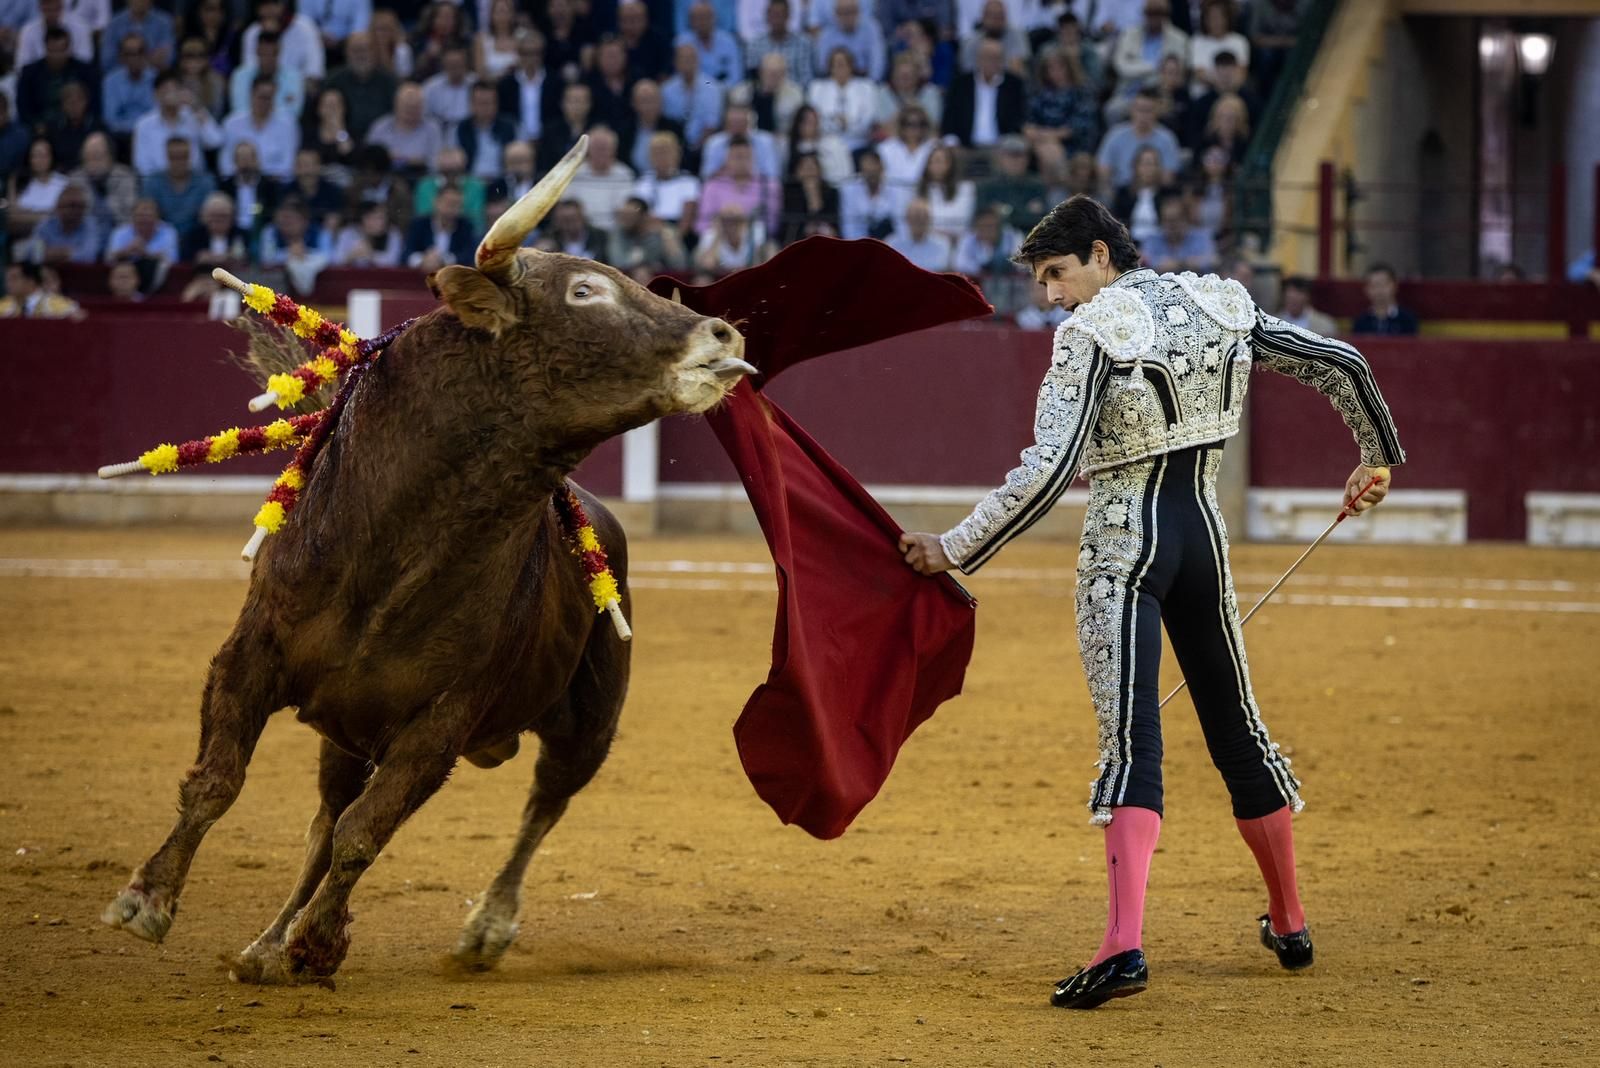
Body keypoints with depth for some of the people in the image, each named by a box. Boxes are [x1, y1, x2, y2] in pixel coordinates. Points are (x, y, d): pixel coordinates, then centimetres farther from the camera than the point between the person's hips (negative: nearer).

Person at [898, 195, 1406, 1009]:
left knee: (1130, 741, -14)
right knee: (1234, 725, 18)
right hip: (1203, 534, 6)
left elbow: (1048, 471, -19)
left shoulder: (1091, 332, -13)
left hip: (1124, 545, -6)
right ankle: (1289, 924, 29)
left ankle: (1124, 943, -28)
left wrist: (954, 550, -13)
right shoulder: (1217, 308, 6)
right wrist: (1377, 456, 24)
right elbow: (1340, 364, 7)